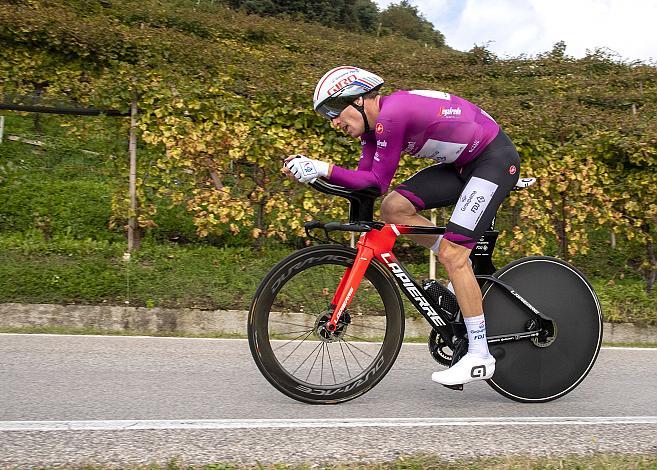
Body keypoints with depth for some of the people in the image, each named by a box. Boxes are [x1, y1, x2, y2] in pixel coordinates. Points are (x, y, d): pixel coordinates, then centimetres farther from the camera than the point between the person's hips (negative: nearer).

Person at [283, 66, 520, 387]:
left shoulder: (391, 114, -25)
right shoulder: (374, 123, 3)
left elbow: (377, 182, -22)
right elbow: (364, 179, 0)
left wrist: (323, 169, -24)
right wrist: (311, 170, -10)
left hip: (495, 159, -9)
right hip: (462, 163, 9)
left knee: (452, 254, -15)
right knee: (394, 207, -4)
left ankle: (480, 357, -7)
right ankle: (465, 273, 9)